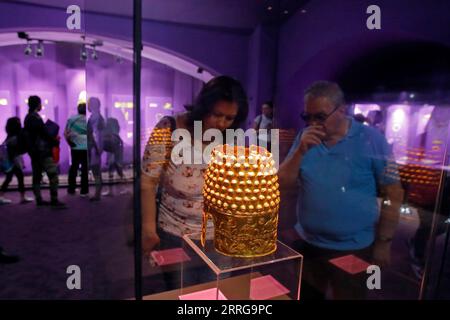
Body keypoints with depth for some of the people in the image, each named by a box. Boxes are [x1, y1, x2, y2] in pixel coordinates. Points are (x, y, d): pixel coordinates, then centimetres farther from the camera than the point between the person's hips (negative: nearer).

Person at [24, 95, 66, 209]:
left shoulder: (27, 118, 14)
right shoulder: (36, 118, -16)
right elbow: (45, 133, -18)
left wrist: (51, 140, 15)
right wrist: (55, 142, -4)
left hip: (33, 151, 10)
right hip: (42, 151, -10)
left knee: (37, 176, 12)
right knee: (53, 175, -9)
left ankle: (39, 200, 19)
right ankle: (54, 200, -10)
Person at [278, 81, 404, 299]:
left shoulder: (372, 140, -12)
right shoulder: (305, 138, -2)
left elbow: (393, 195, -7)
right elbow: (284, 183, -5)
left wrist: (383, 242, -6)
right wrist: (300, 150, -20)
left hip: (353, 249, -3)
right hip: (307, 244, 4)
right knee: (306, 296, 23)